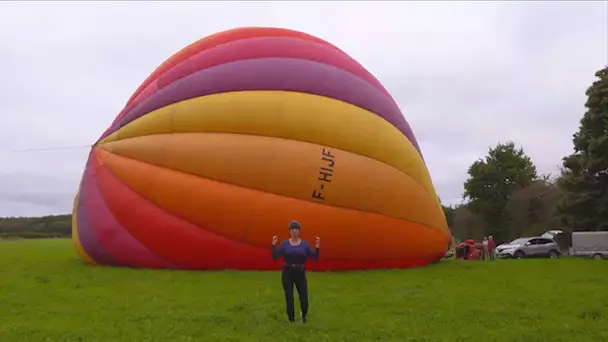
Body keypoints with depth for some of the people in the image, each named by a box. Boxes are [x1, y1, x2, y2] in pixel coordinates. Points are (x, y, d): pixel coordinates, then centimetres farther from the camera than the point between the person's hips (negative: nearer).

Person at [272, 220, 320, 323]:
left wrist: (317, 247, -15)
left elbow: (315, 258, -1)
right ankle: (291, 318, 23)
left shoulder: (305, 244, 1)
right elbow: (275, 257, -7)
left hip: (300, 273, 1)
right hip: (287, 272, 0)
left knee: (304, 298, -2)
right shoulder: (284, 244, 0)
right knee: (289, 298, 1)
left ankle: (303, 315, 31)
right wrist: (274, 245, -17)